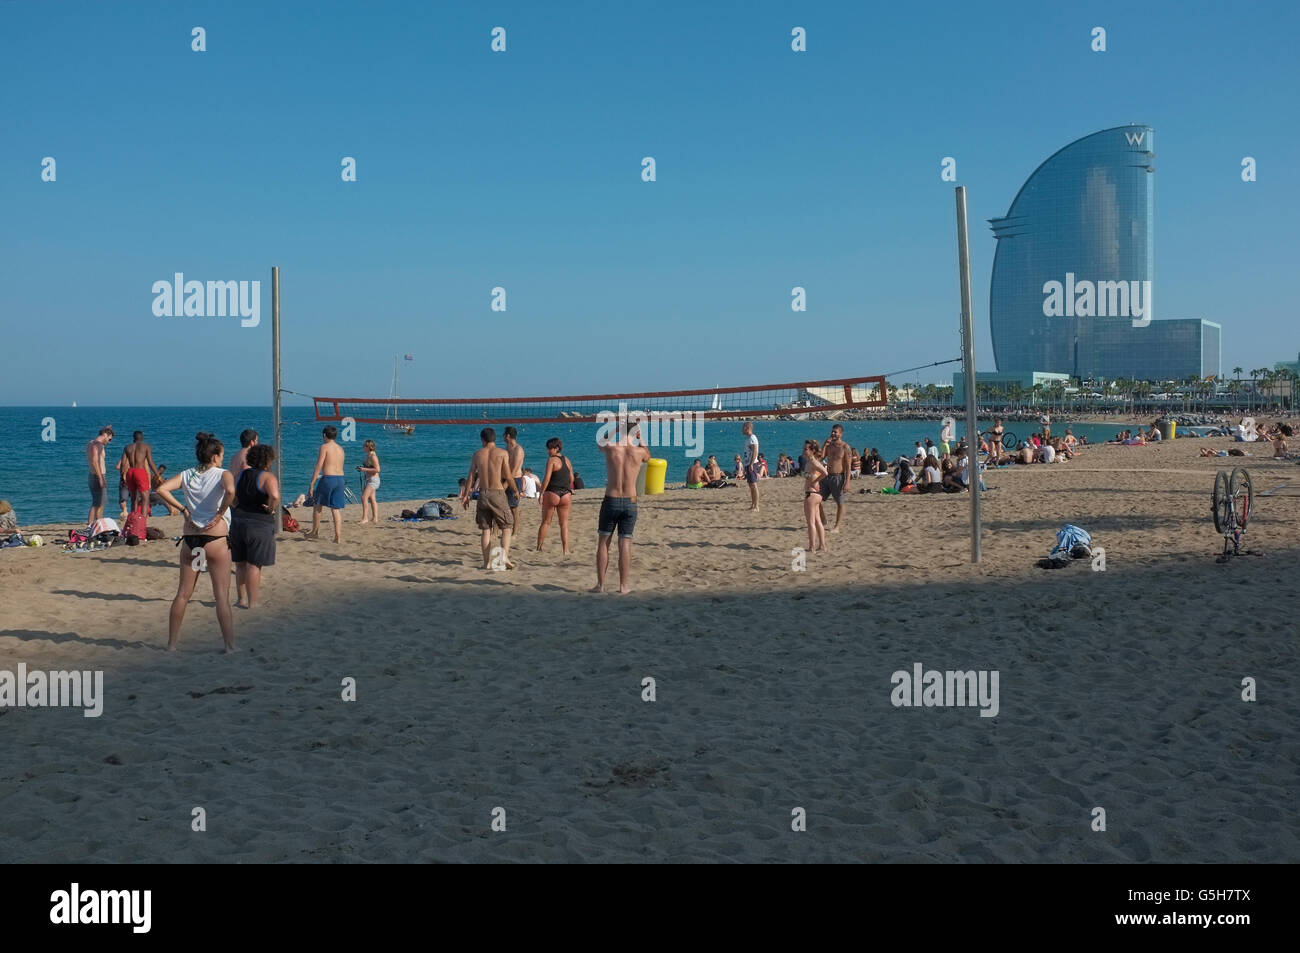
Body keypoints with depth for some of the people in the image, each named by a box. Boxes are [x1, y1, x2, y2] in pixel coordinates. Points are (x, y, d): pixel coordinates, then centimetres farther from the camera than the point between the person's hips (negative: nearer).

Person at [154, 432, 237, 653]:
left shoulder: (187, 475, 7)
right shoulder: (223, 475, -5)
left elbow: (161, 489, -7)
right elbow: (230, 491, -26)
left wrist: (183, 509, 0)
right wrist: (220, 514, -13)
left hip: (190, 539, 4)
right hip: (216, 539, -4)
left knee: (183, 593, 14)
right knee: (222, 596, 0)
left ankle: (172, 643, 21)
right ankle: (230, 645, 1)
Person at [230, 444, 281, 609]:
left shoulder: (242, 474, 9)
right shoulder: (267, 477, -11)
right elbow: (274, 495, -30)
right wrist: (271, 509, -14)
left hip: (238, 524, 6)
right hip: (260, 526, -6)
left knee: (241, 564, 16)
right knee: (254, 565, -1)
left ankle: (241, 598, 25)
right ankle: (252, 603, 3)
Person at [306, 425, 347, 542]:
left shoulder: (325, 447, -4)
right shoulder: (340, 449, 15)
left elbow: (318, 466, -11)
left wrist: (312, 483, -11)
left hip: (328, 478, -5)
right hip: (340, 479, 5)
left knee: (317, 505, 13)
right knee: (336, 509, 5)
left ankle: (315, 532, 20)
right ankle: (338, 536, -2)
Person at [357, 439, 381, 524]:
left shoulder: (373, 456, -16)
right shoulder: (368, 455, 13)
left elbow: (377, 469, -22)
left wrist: (365, 469, -22)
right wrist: (362, 468, 9)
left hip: (373, 480, -10)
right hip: (369, 480, 10)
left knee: (364, 497, -15)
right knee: (372, 499, 11)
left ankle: (365, 518, -15)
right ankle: (375, 518, 15)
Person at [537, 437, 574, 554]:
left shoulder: (551, 460, -9)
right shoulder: (567, 460, 10)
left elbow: (546, 478, -16)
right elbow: (571, 479, 14)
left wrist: (541, 493, -12)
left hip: (552, 493, -4)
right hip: (566, 495, 4)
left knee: (545, 522, 7)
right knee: (564, 523, 8)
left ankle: (539, 548, 13)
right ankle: (566, 549, 2)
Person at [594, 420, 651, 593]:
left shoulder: (610, 448, -5)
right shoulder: (639, 452, -4)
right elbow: (648, 457, 23)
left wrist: (615, 429, 27)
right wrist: (640, 438, 27)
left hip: (610, 501, -1)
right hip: (630, 503, 1)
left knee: (603, 542, 8)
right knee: (625, 544, 5)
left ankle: (600, 584, 9)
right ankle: (623, 586, 6)